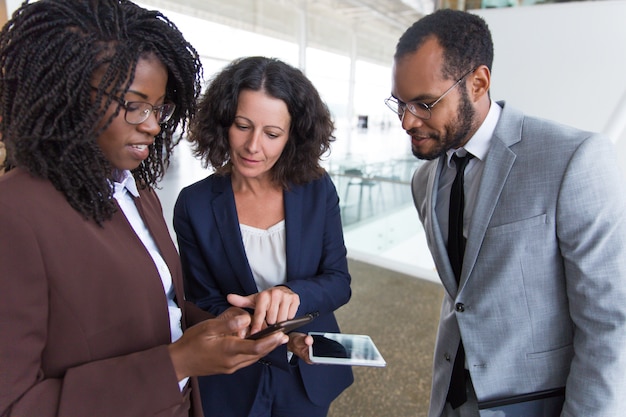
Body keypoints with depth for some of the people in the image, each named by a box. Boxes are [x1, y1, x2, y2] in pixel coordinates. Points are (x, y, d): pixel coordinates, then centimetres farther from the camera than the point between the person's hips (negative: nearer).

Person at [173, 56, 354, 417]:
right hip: (234, 381, -1)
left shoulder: (318, 190, -12)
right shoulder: (195, 205, -14)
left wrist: (294, 292, -32)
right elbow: (205, 304, -10)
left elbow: (339, 282, -10)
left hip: (310, 372, 2)